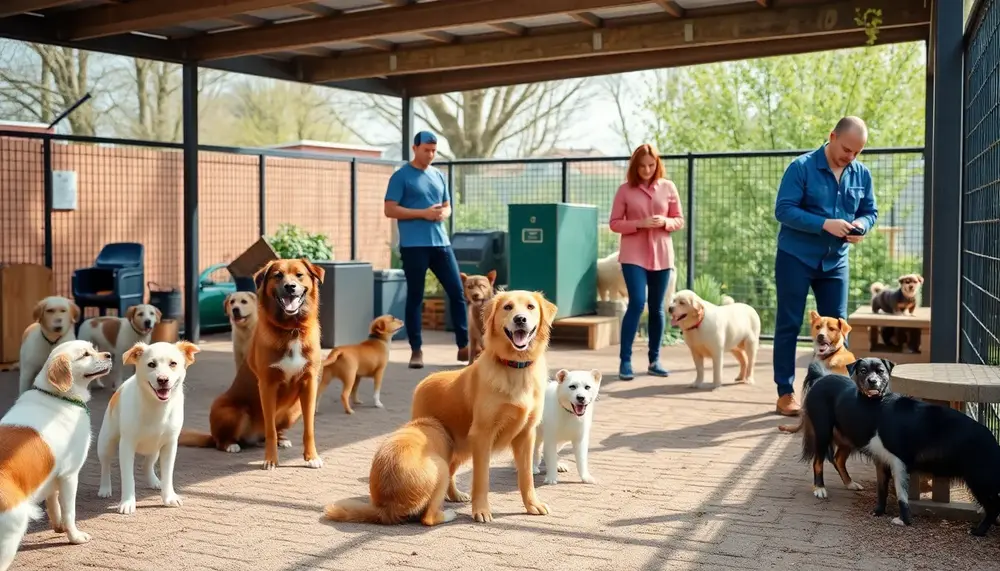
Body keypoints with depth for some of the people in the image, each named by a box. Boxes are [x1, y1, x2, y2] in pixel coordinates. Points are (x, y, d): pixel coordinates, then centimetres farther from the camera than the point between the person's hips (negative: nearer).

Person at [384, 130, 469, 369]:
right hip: (414, 246, -5)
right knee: (415, 297, 0)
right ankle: (416, 350, 8)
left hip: (441, 242, 6)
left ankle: (464, 346, 10)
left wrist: (443, 214, -3)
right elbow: (390, 210, -8)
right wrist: (423, 213, -15)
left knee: (457, 292, 2)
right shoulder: (401, 176, -2)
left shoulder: (439, 176, 16)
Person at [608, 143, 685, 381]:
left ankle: (654, 360, 17)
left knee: (657, 307, 8)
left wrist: (665, 222, -13)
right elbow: (614, 223, -1)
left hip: (661, 254, 3)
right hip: (633, 255, -3)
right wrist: (640, 223, -16)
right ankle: (625, 361, -7)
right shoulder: (625, 189, -1)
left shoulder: (668, 187, 4)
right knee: (637, 303, -13)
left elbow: (679, 220, 9)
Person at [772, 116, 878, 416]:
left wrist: (861, 225, -14)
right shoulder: (801, 167, -13)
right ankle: (785, 392, 8)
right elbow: (783, 209, -18)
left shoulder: (862, 174, 3)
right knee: (789, 324, 1)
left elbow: (870, 211, 11)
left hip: (835, 262, 5)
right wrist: (825, 224, -27)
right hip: (795, 258, -4)